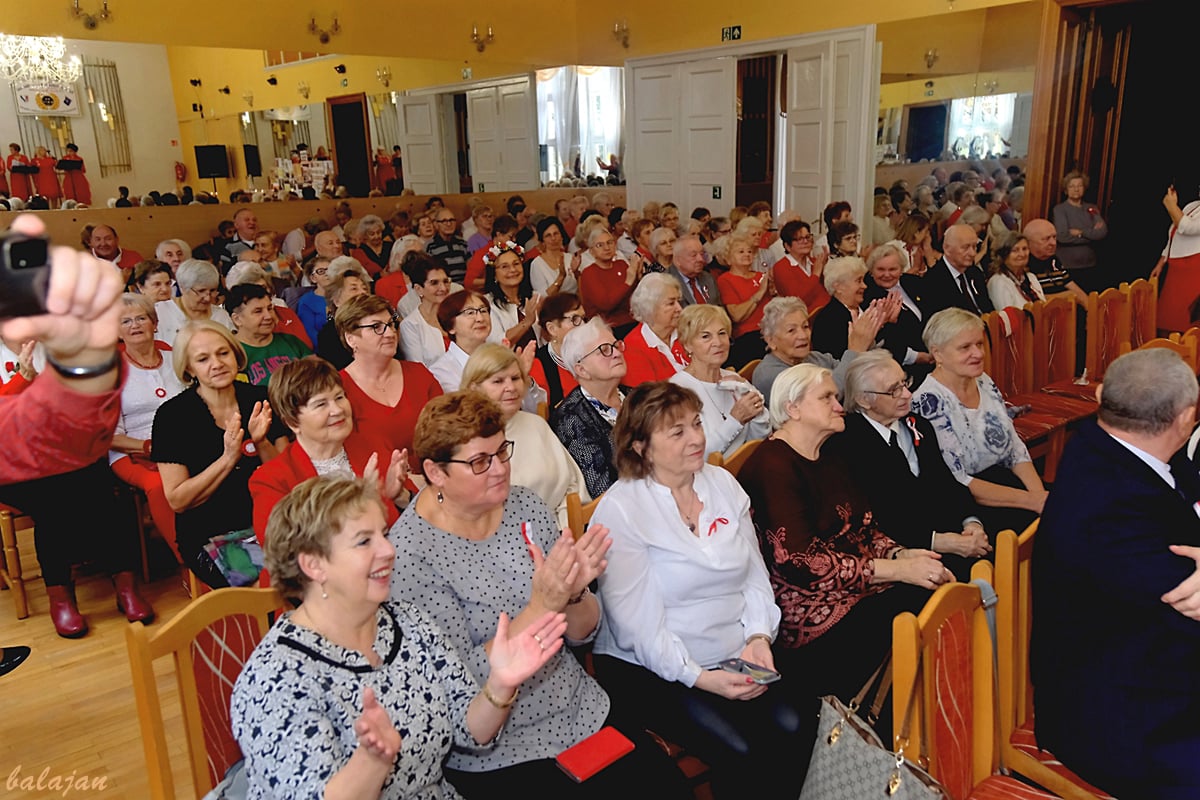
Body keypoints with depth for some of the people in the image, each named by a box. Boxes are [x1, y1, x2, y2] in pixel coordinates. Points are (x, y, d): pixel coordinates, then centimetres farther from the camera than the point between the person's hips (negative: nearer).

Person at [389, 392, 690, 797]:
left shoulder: (524, 505, -3)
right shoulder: (409, 553, -19)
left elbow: (582, 632, 2)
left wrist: (575, 592, -20)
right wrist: (541, 606, -30)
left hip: (581, 710, 5)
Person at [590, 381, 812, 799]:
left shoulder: (722, 483, 6)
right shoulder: (619, 510, -13)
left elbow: (754, 572, 9)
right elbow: (637, 621, -15)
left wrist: (759, 636, -7)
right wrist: (699, 678, -20)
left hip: (735, 657, 6)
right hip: (650, 669, -5)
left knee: (796, 731, -15)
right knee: (738, 754, -22)